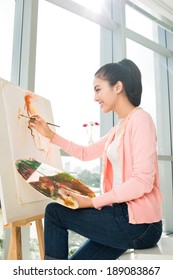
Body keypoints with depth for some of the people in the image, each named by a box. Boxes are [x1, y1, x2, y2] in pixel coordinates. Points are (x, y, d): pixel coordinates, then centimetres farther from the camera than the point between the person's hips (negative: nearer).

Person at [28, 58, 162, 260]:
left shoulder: (140, 119, -12)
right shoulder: (119, 128, 15)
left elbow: (142, 182, -21)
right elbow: (85, 153, 19)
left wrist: (92, 202, -19)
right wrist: (50, 135, 14)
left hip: (139, 223, -8)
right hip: (124, 215, 8)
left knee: (54, 212, -2)